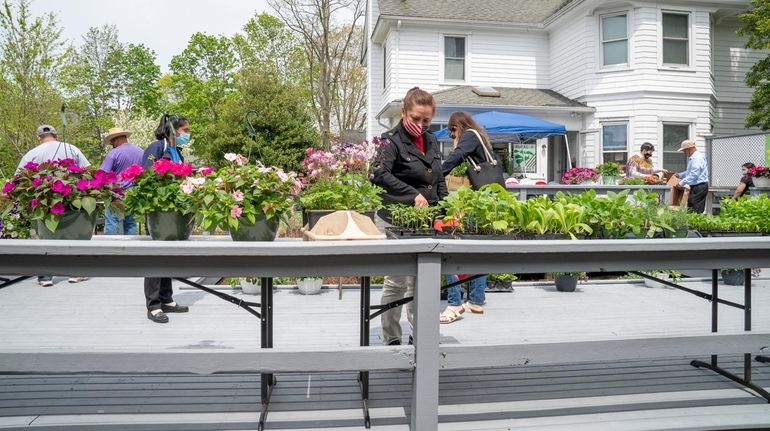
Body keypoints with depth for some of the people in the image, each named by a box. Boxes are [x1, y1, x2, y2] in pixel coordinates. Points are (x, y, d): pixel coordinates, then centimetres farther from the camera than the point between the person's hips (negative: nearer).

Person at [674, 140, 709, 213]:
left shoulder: (697, 158, -16)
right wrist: (680, 175, 19)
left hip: (699, 187, -10)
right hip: (695, 187, 10)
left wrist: (681, 183, -21)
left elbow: (693, 175, -23)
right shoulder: (692, 158, 17)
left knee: (696, 211, -11)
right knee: (690, 209, 8)